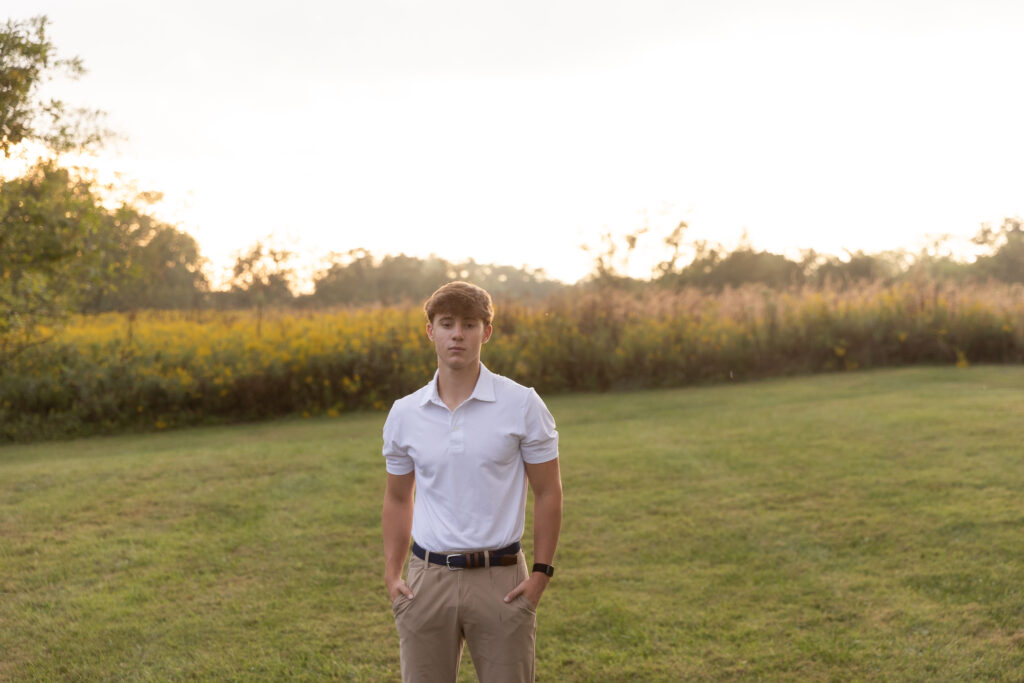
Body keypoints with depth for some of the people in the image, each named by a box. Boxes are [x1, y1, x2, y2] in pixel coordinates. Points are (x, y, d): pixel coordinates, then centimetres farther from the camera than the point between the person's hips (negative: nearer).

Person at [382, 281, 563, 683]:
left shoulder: (522, 405, -4)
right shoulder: (404, 414, 4)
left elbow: (547, 493, 0)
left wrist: (541, 573, -6)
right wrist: (391, 574, 8)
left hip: (500, 579, -2)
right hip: (428, 578, 2)